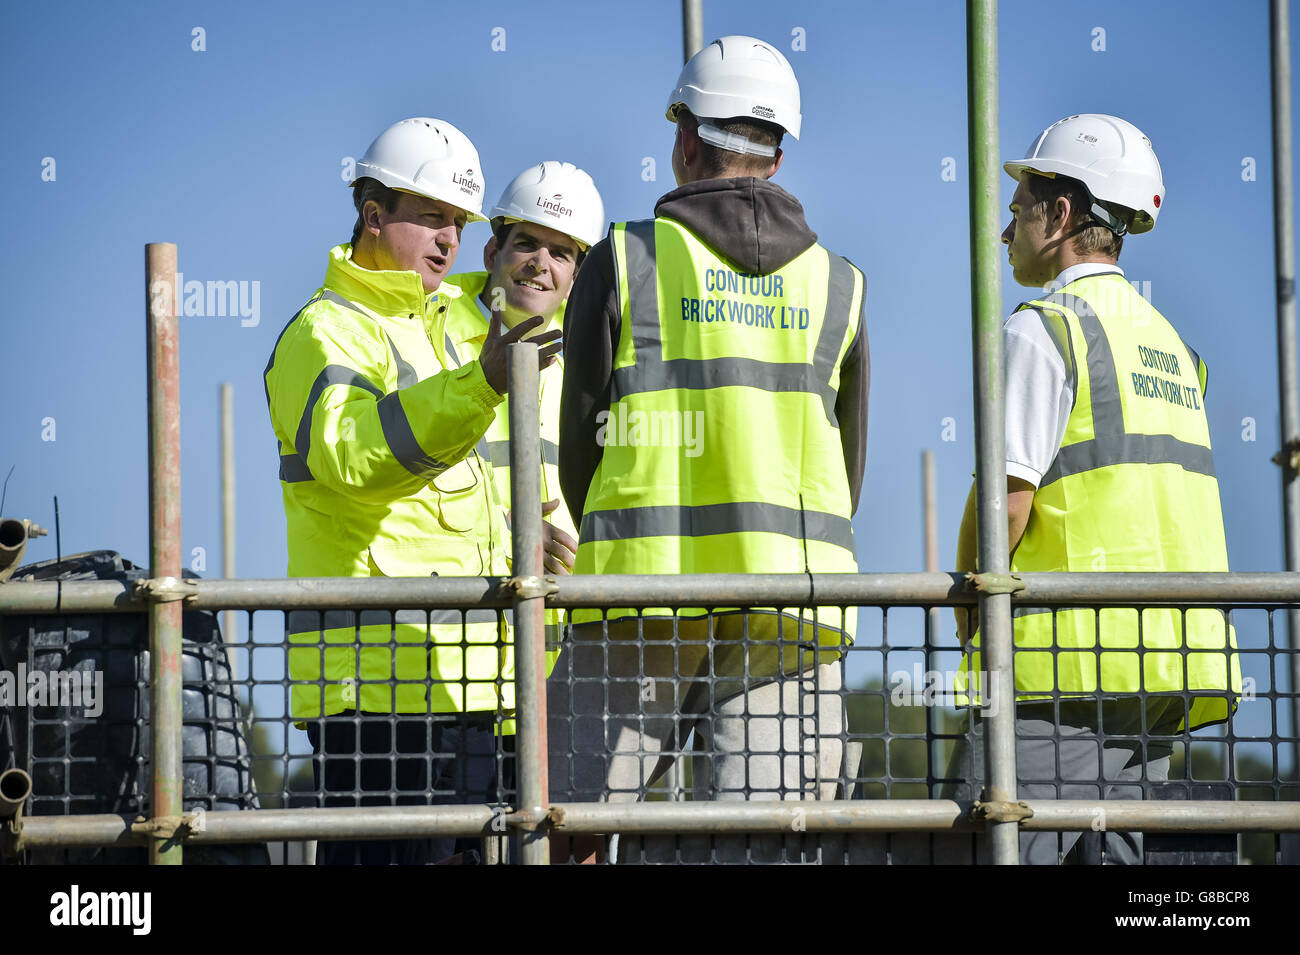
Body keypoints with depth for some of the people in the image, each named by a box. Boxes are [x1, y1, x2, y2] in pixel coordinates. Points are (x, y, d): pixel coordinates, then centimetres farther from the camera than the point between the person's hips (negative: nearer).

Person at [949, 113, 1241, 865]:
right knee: (1107, 851, 8)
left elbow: (1007, 496, -14)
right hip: (1165, 677, 9)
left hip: (1072, 664, -9)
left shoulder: (1043, 330, -7)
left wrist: (971, 618, 0)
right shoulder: (1168, 340, 21)